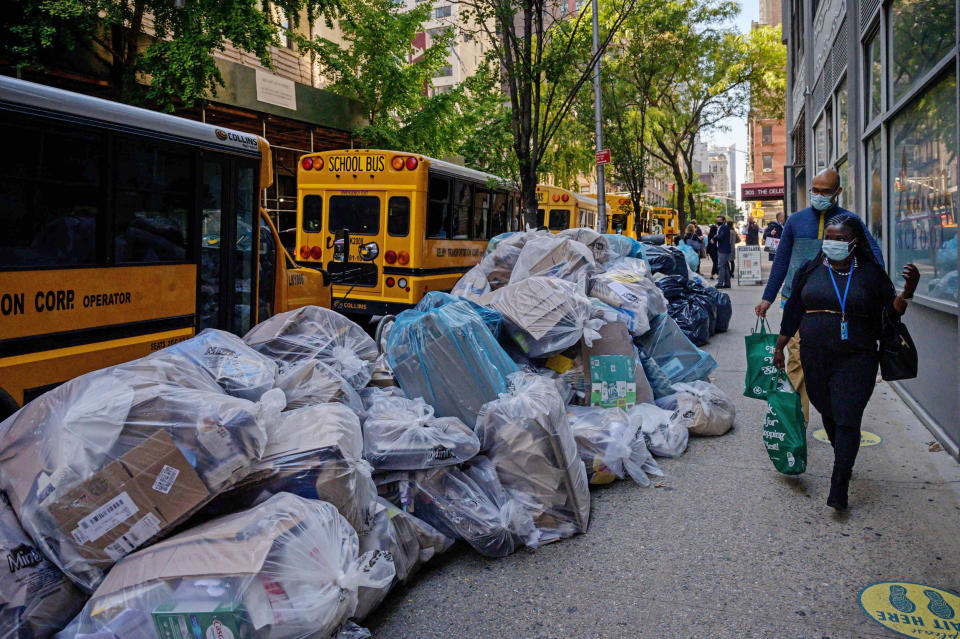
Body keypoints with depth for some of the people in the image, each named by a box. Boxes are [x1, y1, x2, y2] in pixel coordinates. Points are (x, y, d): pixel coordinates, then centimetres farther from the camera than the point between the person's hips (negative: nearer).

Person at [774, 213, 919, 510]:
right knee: (828, 414, 15)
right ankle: (843, 460, 40)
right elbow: (792, 311, 11)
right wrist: (779, 347, 12)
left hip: (856, 360, -3)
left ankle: (839, 488, -6)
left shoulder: (870, 274, 0)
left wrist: (908, 290, -18)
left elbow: (892, 312, 1)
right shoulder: (810, 270, 6)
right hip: (815, 359, 3)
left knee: (848, 420, -8)